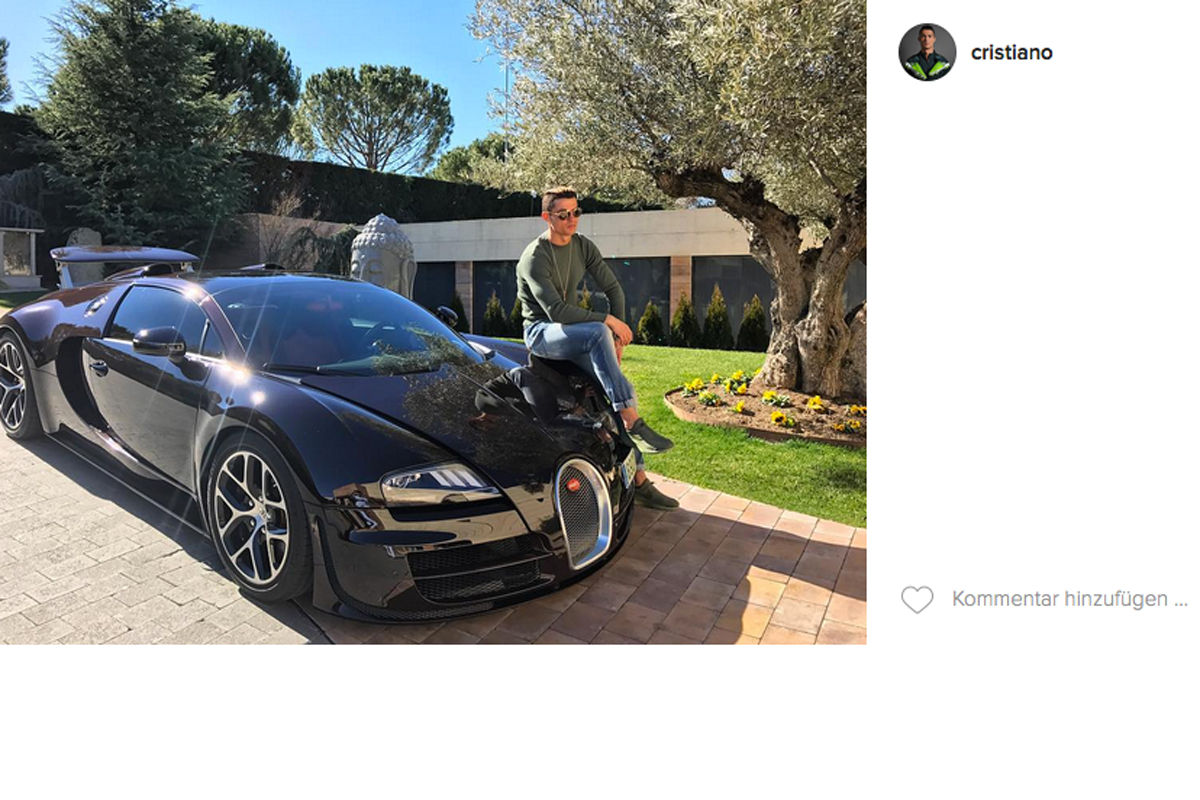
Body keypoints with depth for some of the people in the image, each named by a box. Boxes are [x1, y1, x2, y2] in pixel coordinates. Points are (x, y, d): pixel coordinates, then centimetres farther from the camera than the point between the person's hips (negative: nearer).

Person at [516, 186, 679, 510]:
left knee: (616, 387, -12)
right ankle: (634, 423, -35)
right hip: (541, 334, -6)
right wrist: (608, 321, -28)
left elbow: (613, 288, 8)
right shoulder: (535, 258, -15)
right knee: (598, 333, -35)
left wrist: (617, 336, -4)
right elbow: (556, 310, -26)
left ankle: (639, 482, -8)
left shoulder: (583, 247, 7)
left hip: (574, 335, 6)